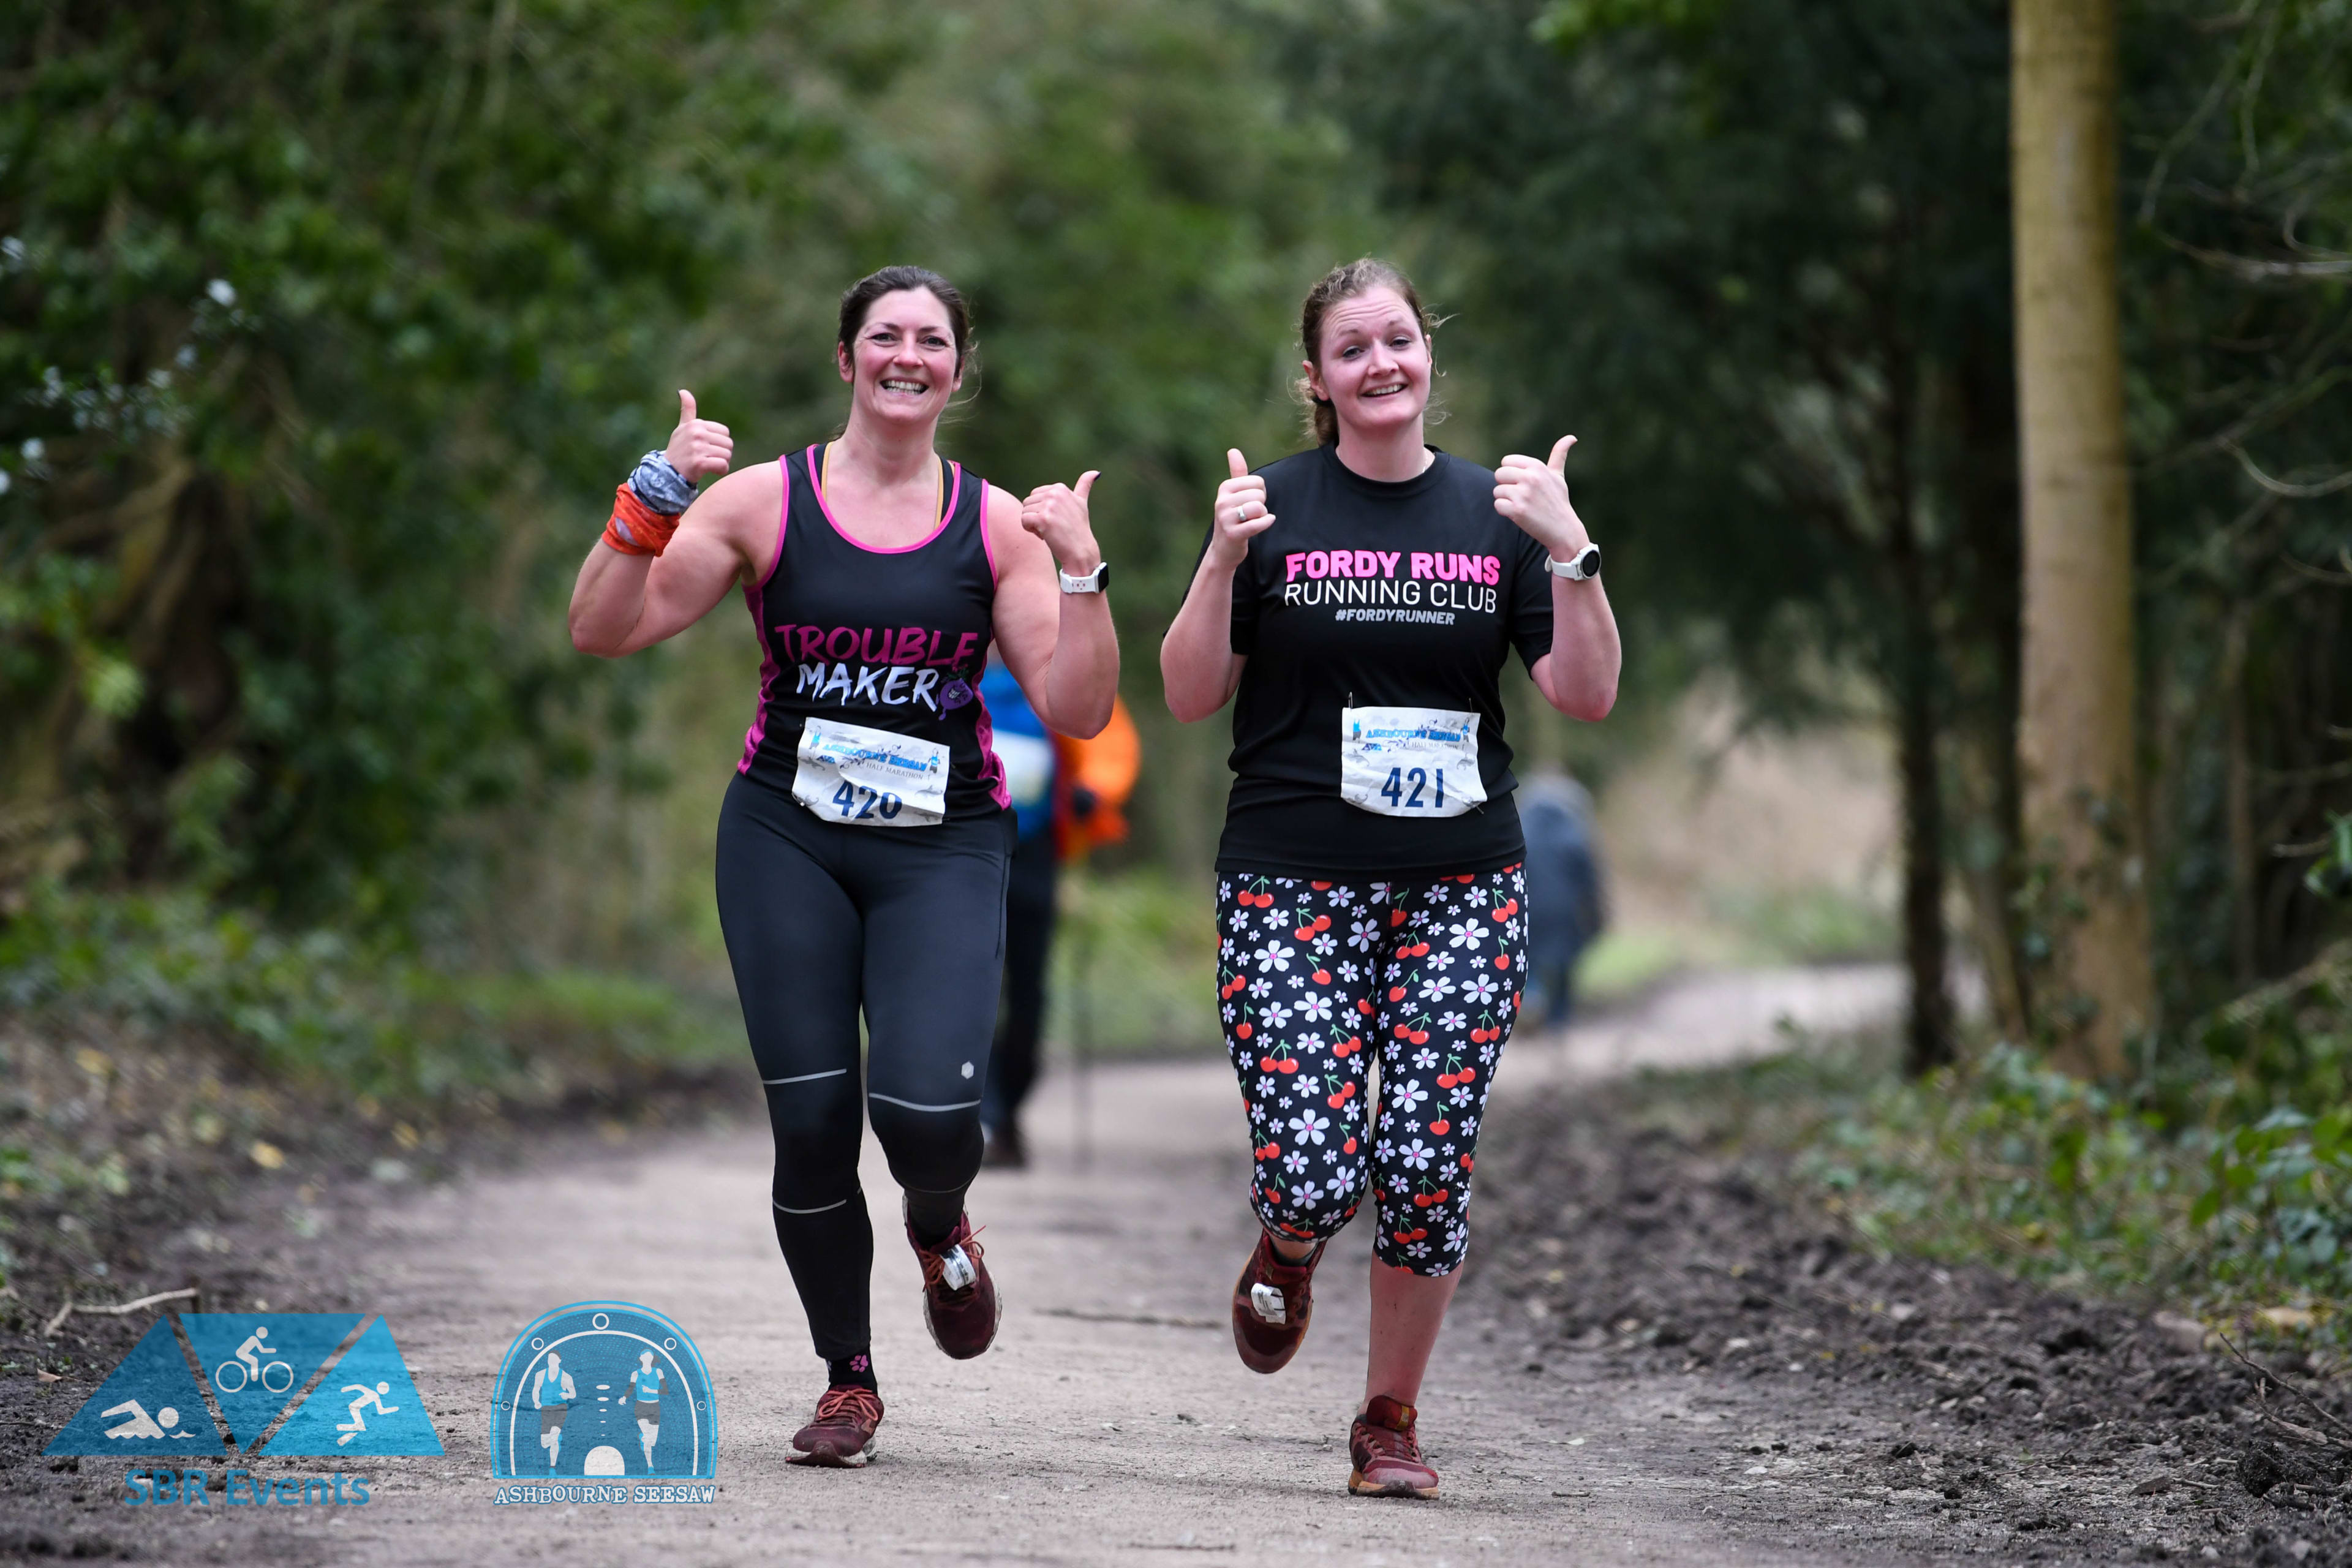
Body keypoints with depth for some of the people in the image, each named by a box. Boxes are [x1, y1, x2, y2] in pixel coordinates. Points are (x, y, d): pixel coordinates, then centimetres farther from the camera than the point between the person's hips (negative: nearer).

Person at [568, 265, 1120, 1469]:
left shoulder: (997, 527, 4)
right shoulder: (763, 501, 1)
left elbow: (1076, 711, 0)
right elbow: (604, 632, -3)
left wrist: (1081, 572, -13)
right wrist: (656, 498, -15)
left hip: (941, 849, 0)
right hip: (787, 839, 0)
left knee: (928, 1109, -19)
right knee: (811, 1120, -4)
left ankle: (939, 1231, 19)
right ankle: (849, 1381, 16)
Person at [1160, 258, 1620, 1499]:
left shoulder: (1495, 512, 8)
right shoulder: (1272, 507, 2)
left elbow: (1586, 697, 2)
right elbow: (1189, 697, 1)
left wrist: (1571, 553, -11)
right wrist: (1222, 563, -13)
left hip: (1458, 886, 2)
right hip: (1291, 884, -2)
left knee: (1427, 1174, -5)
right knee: (1315, 1176, -12)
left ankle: (1391, 1422, 15)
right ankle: (1286, 1254, 25)